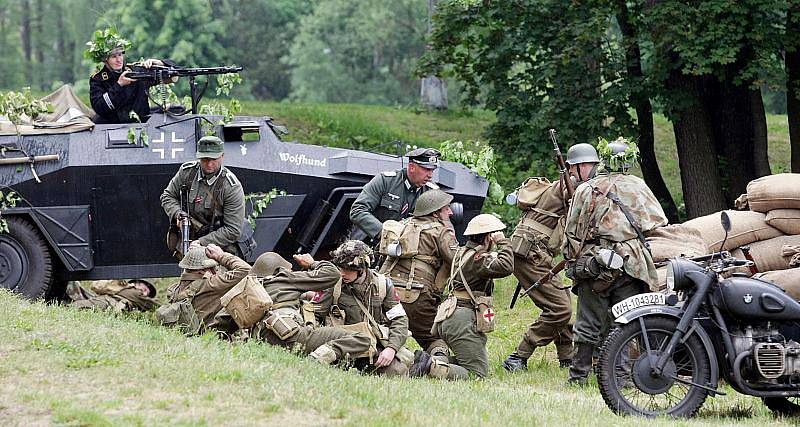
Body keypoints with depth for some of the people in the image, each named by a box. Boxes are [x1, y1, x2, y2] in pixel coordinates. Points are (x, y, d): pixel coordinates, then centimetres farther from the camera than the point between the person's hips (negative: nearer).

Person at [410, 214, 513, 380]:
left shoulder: (462, 253, 17)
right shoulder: (476, 258, -12)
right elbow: (506, 267, -25)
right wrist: (503, 242, -12)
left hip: (448, 321, 10)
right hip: (464, 321, -10)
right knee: (478, 374, -10)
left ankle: (425, 360, 3)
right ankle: (431, 366, -25)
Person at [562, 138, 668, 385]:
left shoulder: (585, 189, 8)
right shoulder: (637, 186, 7)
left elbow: (571, 231, 11)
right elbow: (659, 223, 9)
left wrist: (572, 261, 18)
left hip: (592, 264, 1)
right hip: (629, 262, -1)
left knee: (588, 324, 4)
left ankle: (579, 375, 6)